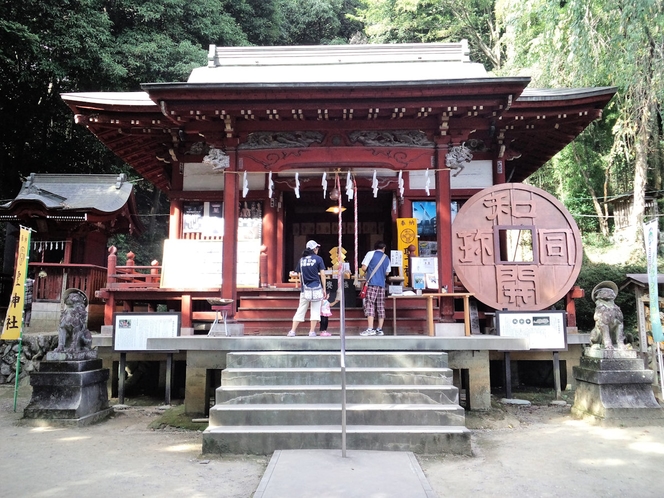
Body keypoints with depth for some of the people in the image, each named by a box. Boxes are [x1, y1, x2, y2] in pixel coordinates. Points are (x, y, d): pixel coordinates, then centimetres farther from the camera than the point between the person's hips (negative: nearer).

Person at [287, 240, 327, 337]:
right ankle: (312, 332, 3)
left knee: (301, 310, 8)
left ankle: (292, 331, 5)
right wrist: (324, 289, 1)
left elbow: (300, 276, 11)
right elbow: (322, 274, -3)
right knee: (315, 310, 4)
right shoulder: (318, 259, -2)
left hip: (304, 289, 3)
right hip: (316, 287, -3)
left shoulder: (302, 260, 8)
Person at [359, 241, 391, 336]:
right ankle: (379, 329, 8)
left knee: (369, 305, -7)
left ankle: (370, 329, -14)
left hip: (372, 283, -5)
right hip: (382, 284, 5)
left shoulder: (371, 253, 0)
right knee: (380, 307, 7)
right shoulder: (386, 258, 15)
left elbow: (364, 268, -5)